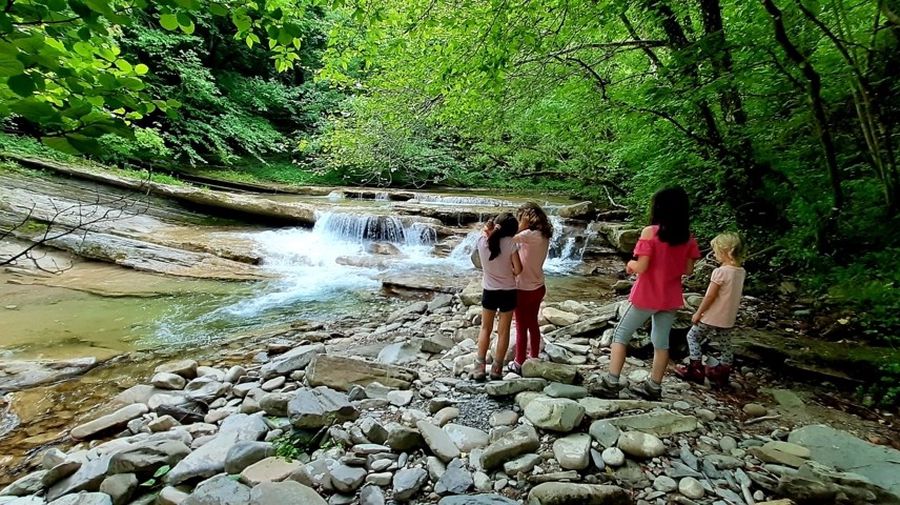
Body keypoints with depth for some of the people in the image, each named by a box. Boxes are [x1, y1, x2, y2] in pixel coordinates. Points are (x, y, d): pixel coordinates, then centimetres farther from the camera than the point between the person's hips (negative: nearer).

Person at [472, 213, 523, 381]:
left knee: (486, 328, 16)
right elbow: (518, 270, -13)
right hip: (508, 292, -2)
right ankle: (497, 369, 18)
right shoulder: (510, 243, -18)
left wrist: (489, 230, -7)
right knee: (503, 331, 12)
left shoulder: (482, 240, -11)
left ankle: (479, 367, 14)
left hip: (489, 291, 2)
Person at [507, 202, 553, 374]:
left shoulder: (530, 235, -23)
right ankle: (534, 357, 37)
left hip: (525, 290, -8)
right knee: (533, 323, 22)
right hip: (538, 288, 8)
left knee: (521, 327, 7)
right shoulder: (544, 236, 3)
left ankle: (519, 363, 20)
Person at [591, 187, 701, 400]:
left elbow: (641, 267, -20)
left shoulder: (650, 232, -17)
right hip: (671, 298, 5)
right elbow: (688, 270, 4)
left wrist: (630, 264, 1)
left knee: (621, 335, 6)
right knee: (661, 341, 15)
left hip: (647, 296, -5)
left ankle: (611, 383, 5)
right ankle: (654, 386, 26)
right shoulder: (688, 237, -1)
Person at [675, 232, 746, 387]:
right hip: (728, 319, 7)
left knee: (693, 336, 10)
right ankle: (722, 376, 24)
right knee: (725, 346, 15)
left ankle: (695, 370, 13)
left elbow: (710, 296, -18)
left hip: (712, 316, -7)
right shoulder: (741, 271, 2)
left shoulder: (720, 271, -21)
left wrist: (698, 313, -8)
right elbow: (734, 295, 10)